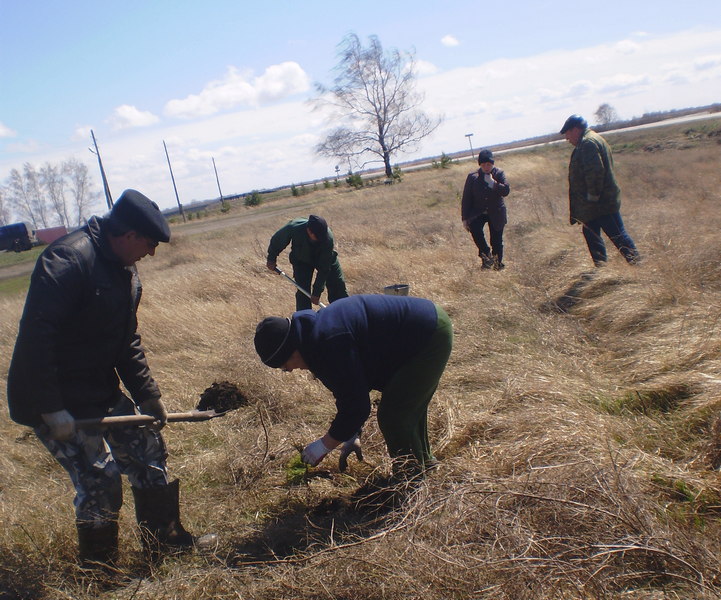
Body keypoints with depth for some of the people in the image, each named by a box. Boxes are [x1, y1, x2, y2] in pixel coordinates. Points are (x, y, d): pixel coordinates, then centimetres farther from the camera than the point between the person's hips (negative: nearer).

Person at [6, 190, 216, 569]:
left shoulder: (123, 270, 6)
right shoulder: (69, 259, -24)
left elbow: (127, 341, 13)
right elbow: (35, 335, -29)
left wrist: (147, 395, 10)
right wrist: (51, 409, -28)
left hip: (102, 393, 9)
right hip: (57, 404, -9)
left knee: (148, 450, 13)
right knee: (100, 482, -6)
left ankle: (165, 538, 30)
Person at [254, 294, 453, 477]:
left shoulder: (330, 345, -29)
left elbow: (356, 405, -24)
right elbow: (347, 392, 15)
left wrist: (324, 446, -11)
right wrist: (350, 437, 17)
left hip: (430, 336, -10)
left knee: (393, 416, -6)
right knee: (409, 411, 25)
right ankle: (423, 462, 46)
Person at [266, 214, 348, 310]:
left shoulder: (328, 238, -38)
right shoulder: (294, 227, -37)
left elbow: (324, 268, -30)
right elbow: (276, 240, -14)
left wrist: (317, 292, -28)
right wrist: (271, 258, -1)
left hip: (326, 258, 0)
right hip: (301, 260, 0)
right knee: (303, 291, -8)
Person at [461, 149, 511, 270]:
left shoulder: (499, 174, -2)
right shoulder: (473, 177, -2)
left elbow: (506, 191, -15)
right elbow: (466, 198, -1)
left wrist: (492, 183, -26)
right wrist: (465, 218, -4)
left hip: (496, 213, 0)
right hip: (478, 213, 0)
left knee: (497, 241, 2)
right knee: (475, 228, -30)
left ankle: (497, 264, 21)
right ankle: (486, 254, -15)